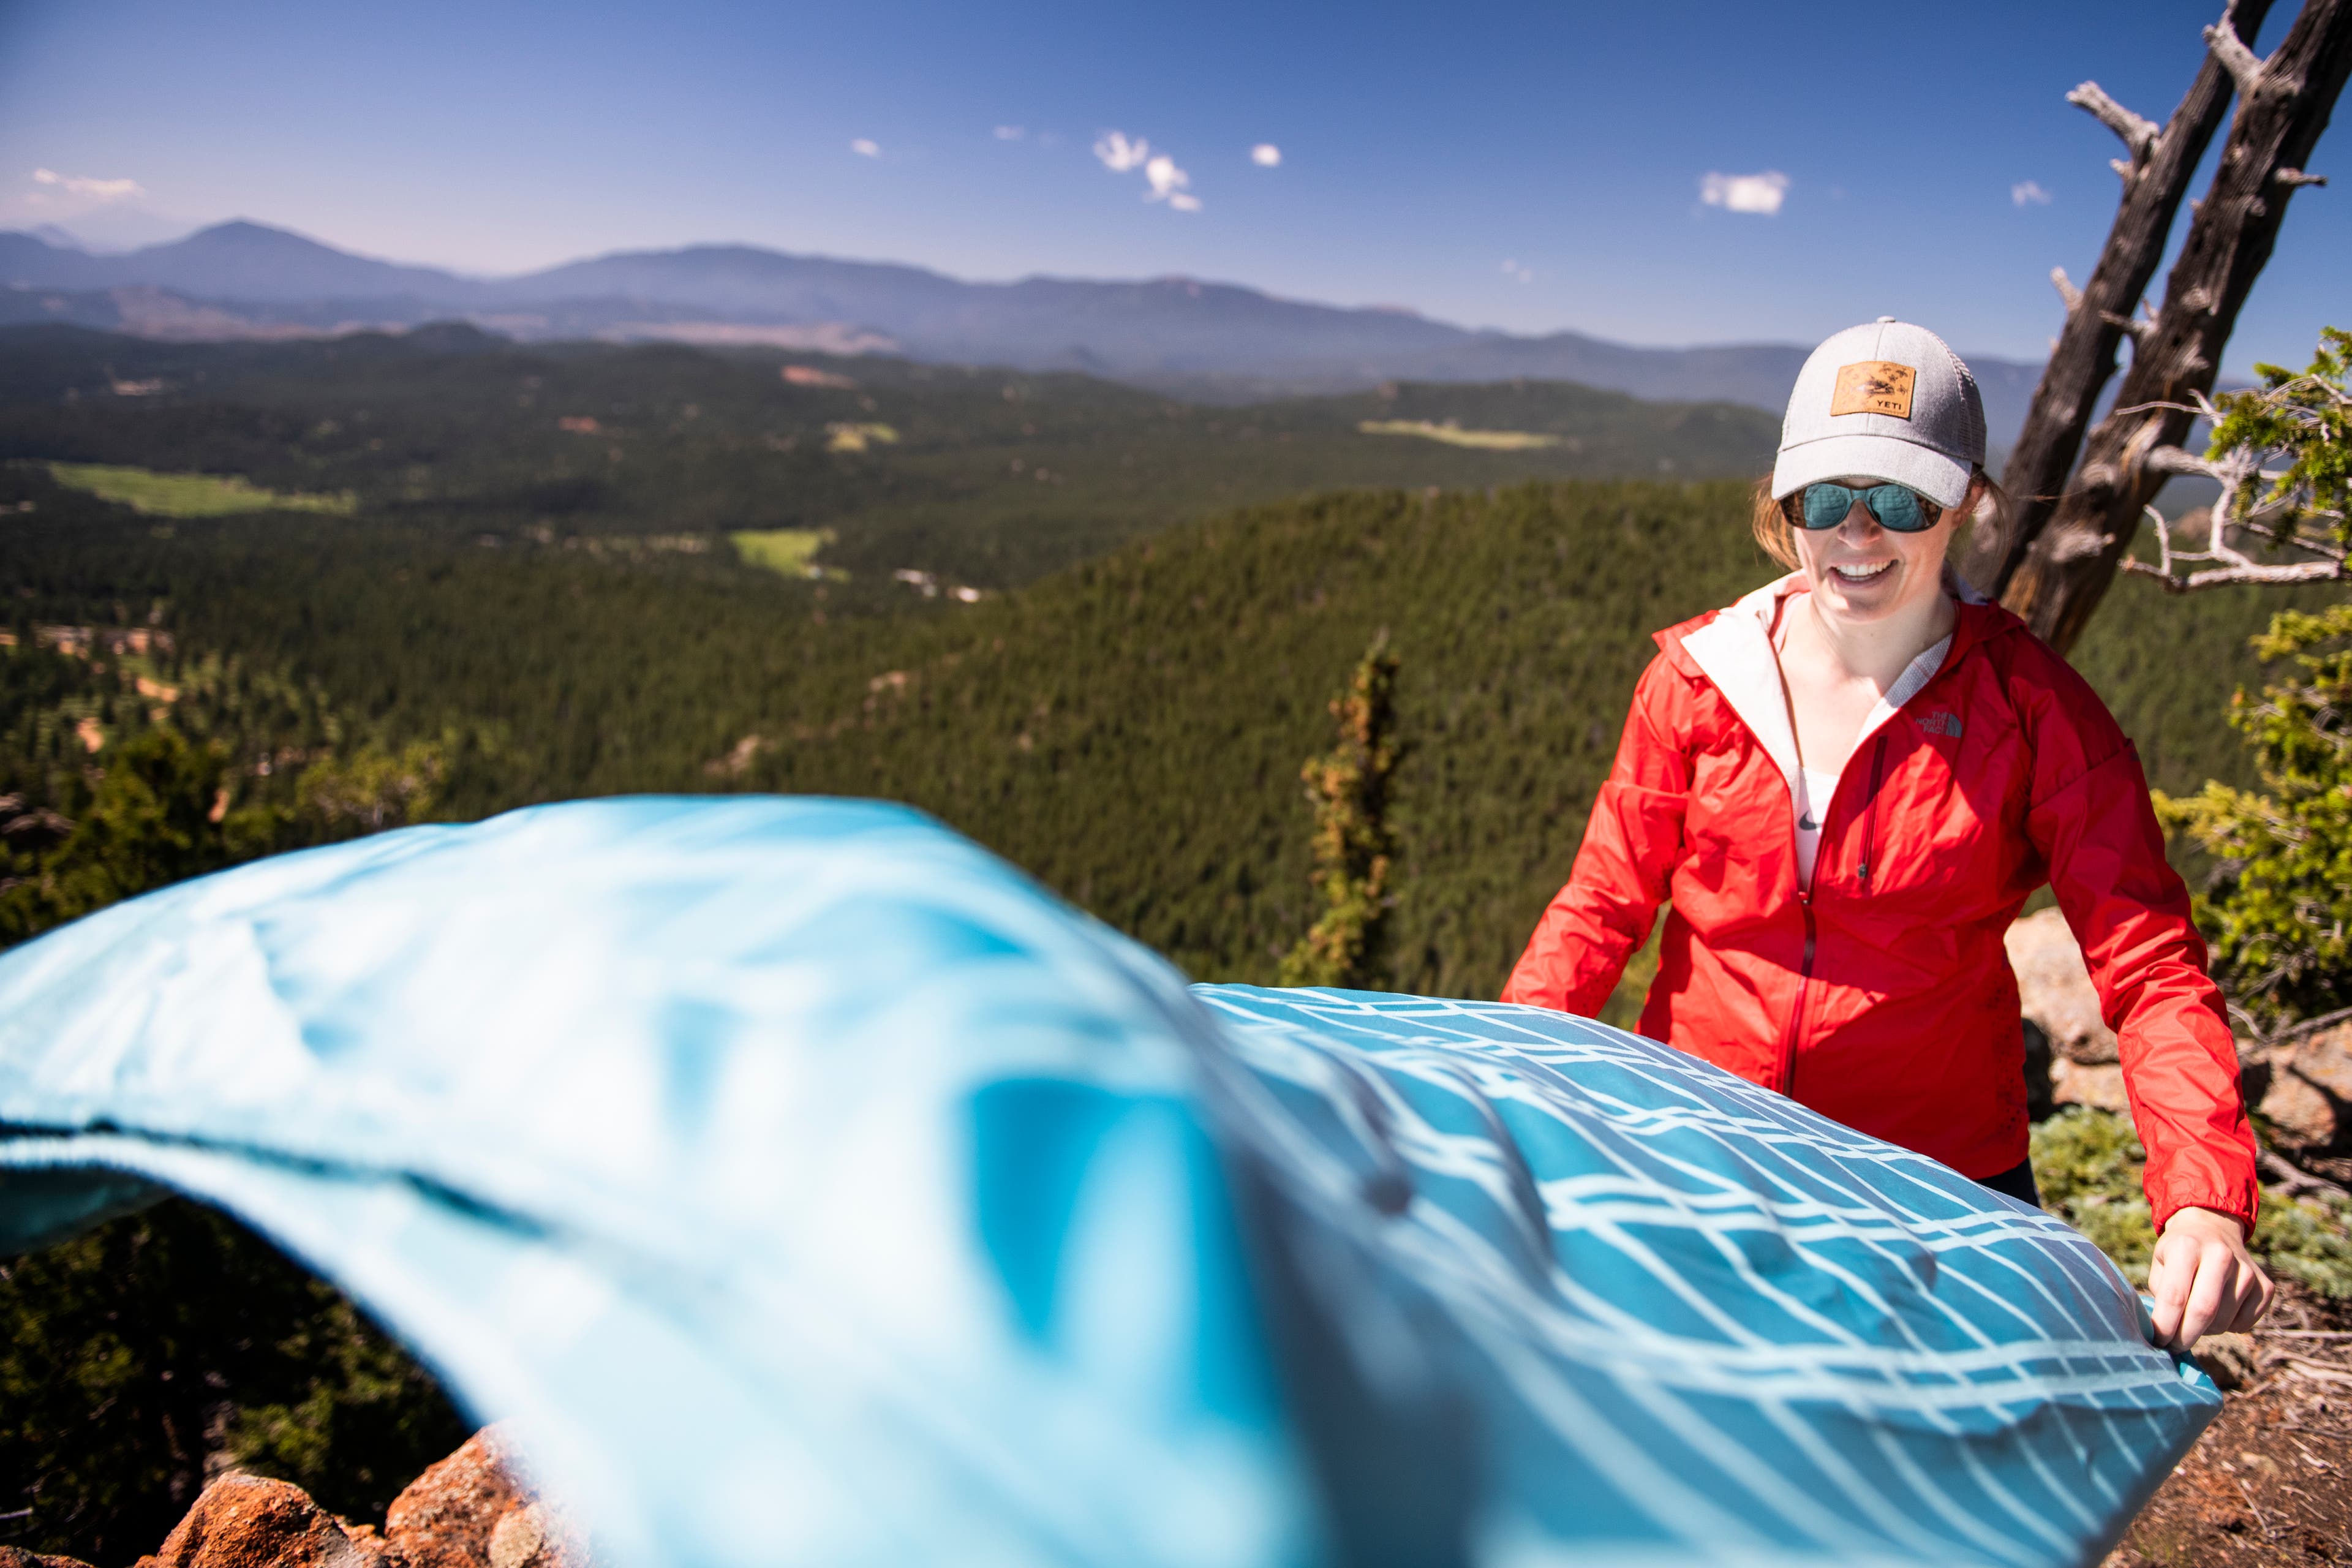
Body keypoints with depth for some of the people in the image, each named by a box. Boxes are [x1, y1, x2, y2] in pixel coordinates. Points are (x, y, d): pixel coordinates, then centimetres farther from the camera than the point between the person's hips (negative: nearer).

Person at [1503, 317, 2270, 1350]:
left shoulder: (2034, 711, -8)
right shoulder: (1699, 676, -5)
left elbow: (2151, 968, -12)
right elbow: (1603, 902, -3)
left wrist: (2205, 1205, -27)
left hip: (1940, 1184, 0)